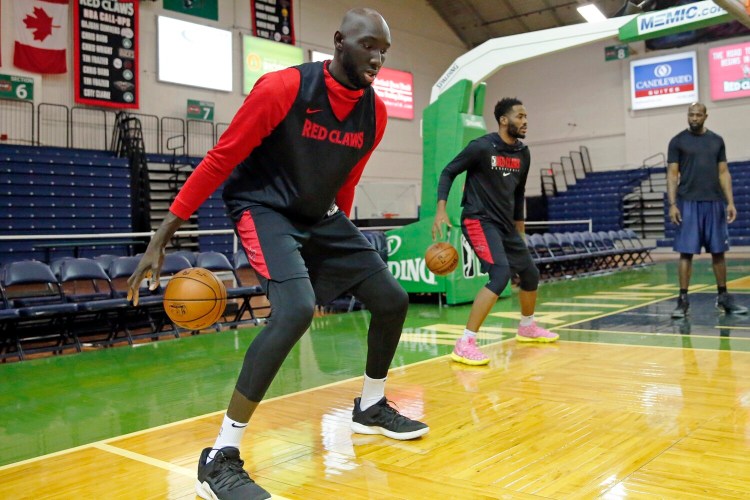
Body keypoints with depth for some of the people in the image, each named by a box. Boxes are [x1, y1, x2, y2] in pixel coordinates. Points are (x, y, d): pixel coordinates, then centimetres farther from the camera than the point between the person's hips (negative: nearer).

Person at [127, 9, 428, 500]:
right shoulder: (281, 89, -21)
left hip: (320, 214, 7)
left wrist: (338, 239, 21)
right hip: (264, 208, -7)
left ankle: (371, 407, 28)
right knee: (296, 308, -30)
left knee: (392, 299, 3)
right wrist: (161, 239, -15)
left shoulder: (375, 113, -2)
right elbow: (220, 160, -16)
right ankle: (220, 458, -20)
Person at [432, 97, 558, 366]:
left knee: (530, 274, 15)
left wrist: (519, 228, 24)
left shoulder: (523, 153, 8)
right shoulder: (481, 147, -13)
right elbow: (448, 172, -8)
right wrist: (441, 210, -20)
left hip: (506, 224, 8)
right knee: (501, 274, -26)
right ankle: (465, 344, -23)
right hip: (479, 220, -8)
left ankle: (527, 327, 42)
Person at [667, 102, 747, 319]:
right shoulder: (678, 141, 1)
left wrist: (730, 202, 0)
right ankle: (683, 299, 1)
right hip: (688, 203, -3)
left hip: (715, 202, 3)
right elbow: (672, 175, -2)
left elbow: (723, 173, 10)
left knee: (718, 251, 8)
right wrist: (672, 204, -12)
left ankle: (723, 296, 19)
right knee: (686, 252, -4)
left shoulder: (717, 140, 11)